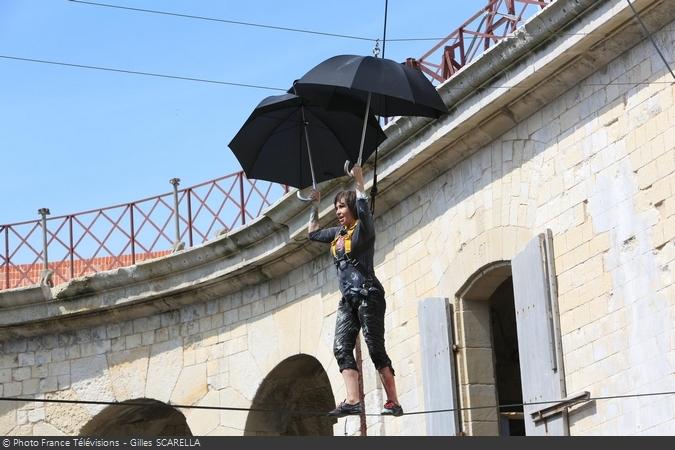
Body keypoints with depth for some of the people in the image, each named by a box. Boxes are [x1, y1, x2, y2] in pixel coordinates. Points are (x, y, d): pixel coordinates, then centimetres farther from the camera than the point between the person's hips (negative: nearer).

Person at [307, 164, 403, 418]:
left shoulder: (362, 229, -2)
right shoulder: (338, 233, 19)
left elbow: (363, 209, -22)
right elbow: (313, 233, 33)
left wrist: (359, 181, -20)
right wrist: (315, 206, 29)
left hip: (368, 295, -8)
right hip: (348, 299, 8)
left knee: (375, 348, -10)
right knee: (342, 348, -7)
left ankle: (393, 403, -7)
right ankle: (352, 401, -14)